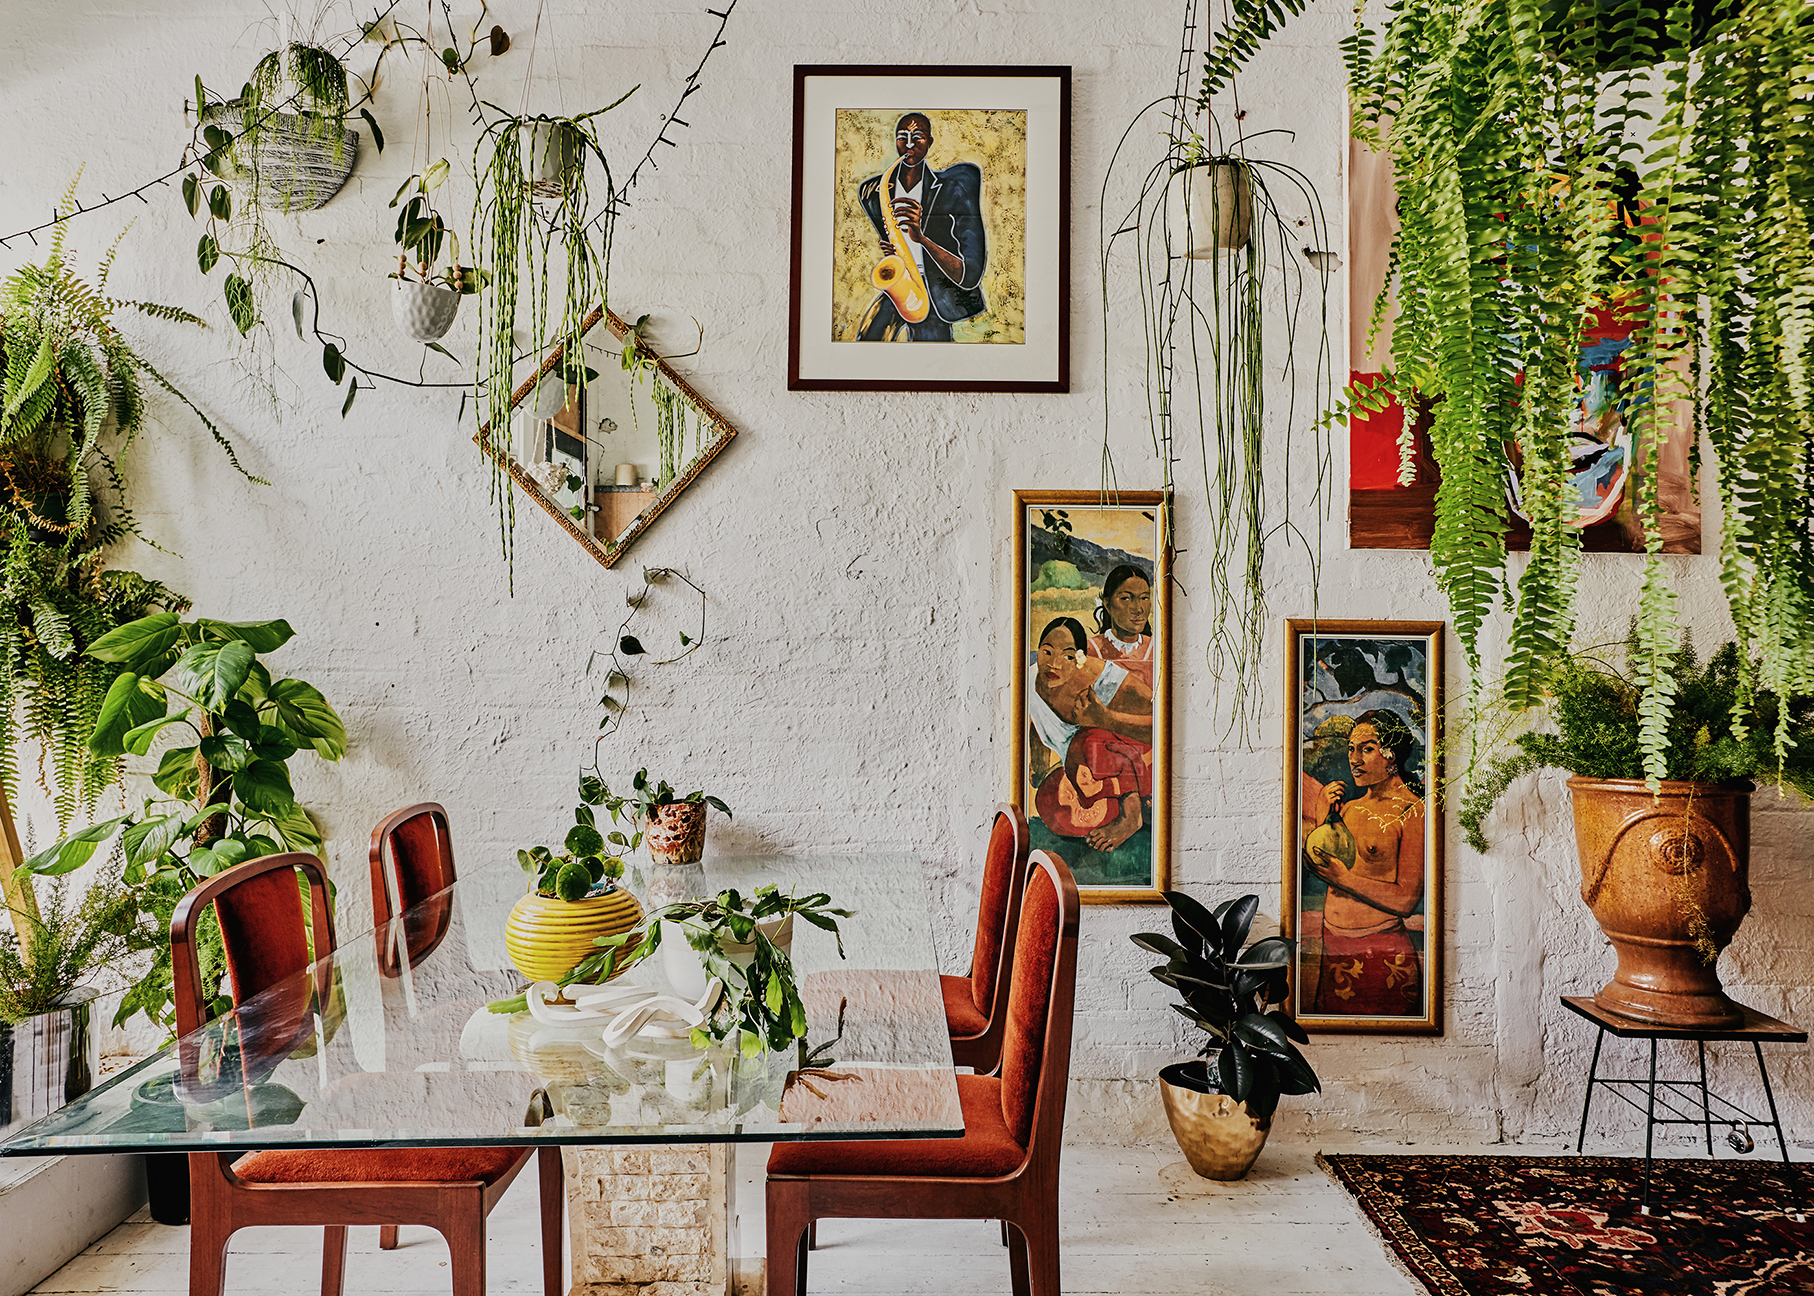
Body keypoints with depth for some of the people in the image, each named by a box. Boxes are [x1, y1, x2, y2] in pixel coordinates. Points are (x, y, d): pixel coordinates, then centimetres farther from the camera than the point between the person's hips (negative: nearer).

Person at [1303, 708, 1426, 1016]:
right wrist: (1325, 813, 0)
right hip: (1331, 947, 6)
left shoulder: (1414, 812, -9)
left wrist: (1344, 878, -19)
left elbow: (1406, 901, -14)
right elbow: (1319, 868, 6)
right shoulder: (1351, 807, 10)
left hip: (1381, 954, -6)